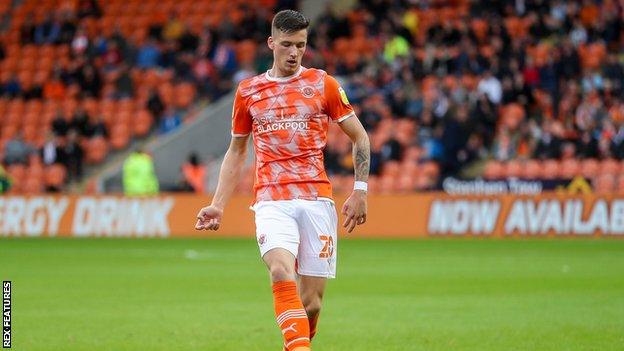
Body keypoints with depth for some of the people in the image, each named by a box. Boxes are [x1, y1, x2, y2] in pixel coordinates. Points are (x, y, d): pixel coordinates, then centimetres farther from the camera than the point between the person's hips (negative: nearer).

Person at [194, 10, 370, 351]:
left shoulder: (323, 84, 7)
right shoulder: (248, 91, 11)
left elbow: (360, 137, 12)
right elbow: (236, 150, 22)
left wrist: (359, 191, 2)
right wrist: (217, 205, 14)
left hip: (316, 199, 0)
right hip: (272, 200, 0)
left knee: (311, 302, -3)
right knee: (282, 274, -28)